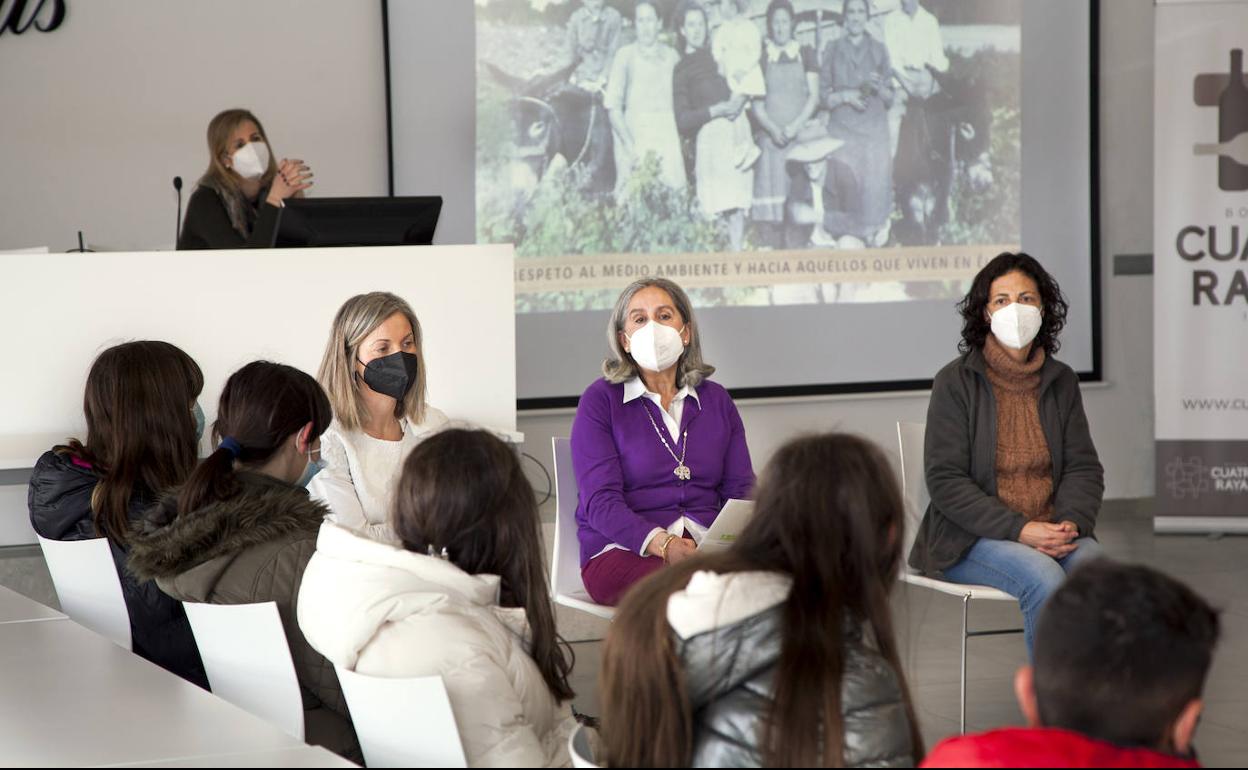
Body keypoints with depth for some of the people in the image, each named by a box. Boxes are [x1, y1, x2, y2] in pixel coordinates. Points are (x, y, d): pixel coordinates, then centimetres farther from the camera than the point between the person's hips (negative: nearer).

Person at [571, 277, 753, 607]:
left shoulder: (716, 400, 18)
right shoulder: (600, 400, 4)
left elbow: (741, 490, 13)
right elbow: (599, 502, -6)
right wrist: (664, 545, -24)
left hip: (707, 546, 4)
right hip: (621, 550, -4)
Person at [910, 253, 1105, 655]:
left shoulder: (1060, 381, 11)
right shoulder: (956, 382, -3)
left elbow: (1084, 467, 11)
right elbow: (945, 482, -9)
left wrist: (1071, 522, -11)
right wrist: (1020, 530, -18)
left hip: (1051, 529, 4)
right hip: (972, 538, -4)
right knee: (1045, 578, -32)